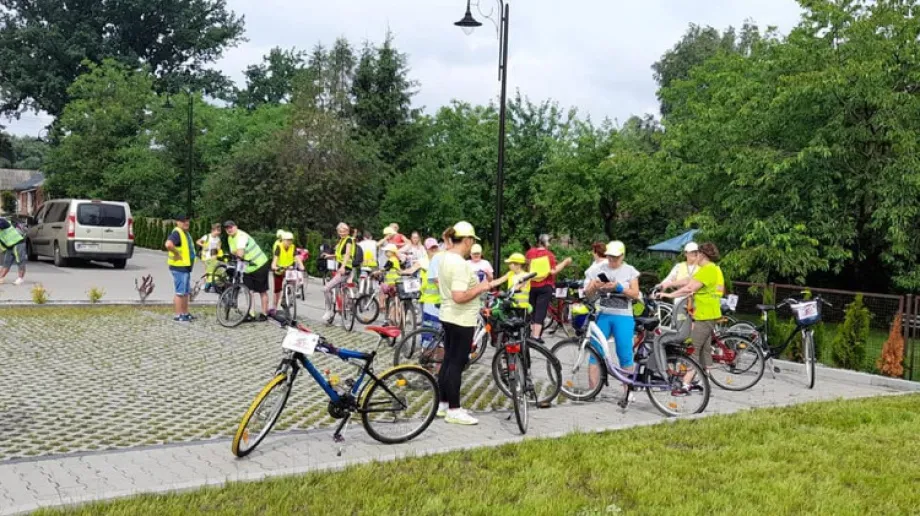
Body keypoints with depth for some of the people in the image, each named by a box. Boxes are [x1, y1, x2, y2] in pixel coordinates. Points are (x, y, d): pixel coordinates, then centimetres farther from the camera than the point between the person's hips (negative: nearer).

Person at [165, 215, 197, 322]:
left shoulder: (186, 233, 15)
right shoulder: (177, 233, -16)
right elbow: (168, 244, -35)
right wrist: (177, 253, -23)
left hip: (186, 267, 10)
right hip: (179, 267, -10)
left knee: (185, 293, 16)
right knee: (180, 293, -6)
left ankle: (185, 313, 24)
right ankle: (178, 315, -1)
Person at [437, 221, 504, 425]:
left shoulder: (446, 258, 9)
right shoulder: (460, 263, -23)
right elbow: (459, 296, -30)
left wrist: (479, 285, 16)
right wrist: (480, 288, -17)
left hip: (448, 317, 10)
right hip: (461, 320, -10)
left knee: (448, 361, 15)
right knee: (457, 364, -3)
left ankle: (443, 404, 23)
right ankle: (454, 410, 4)